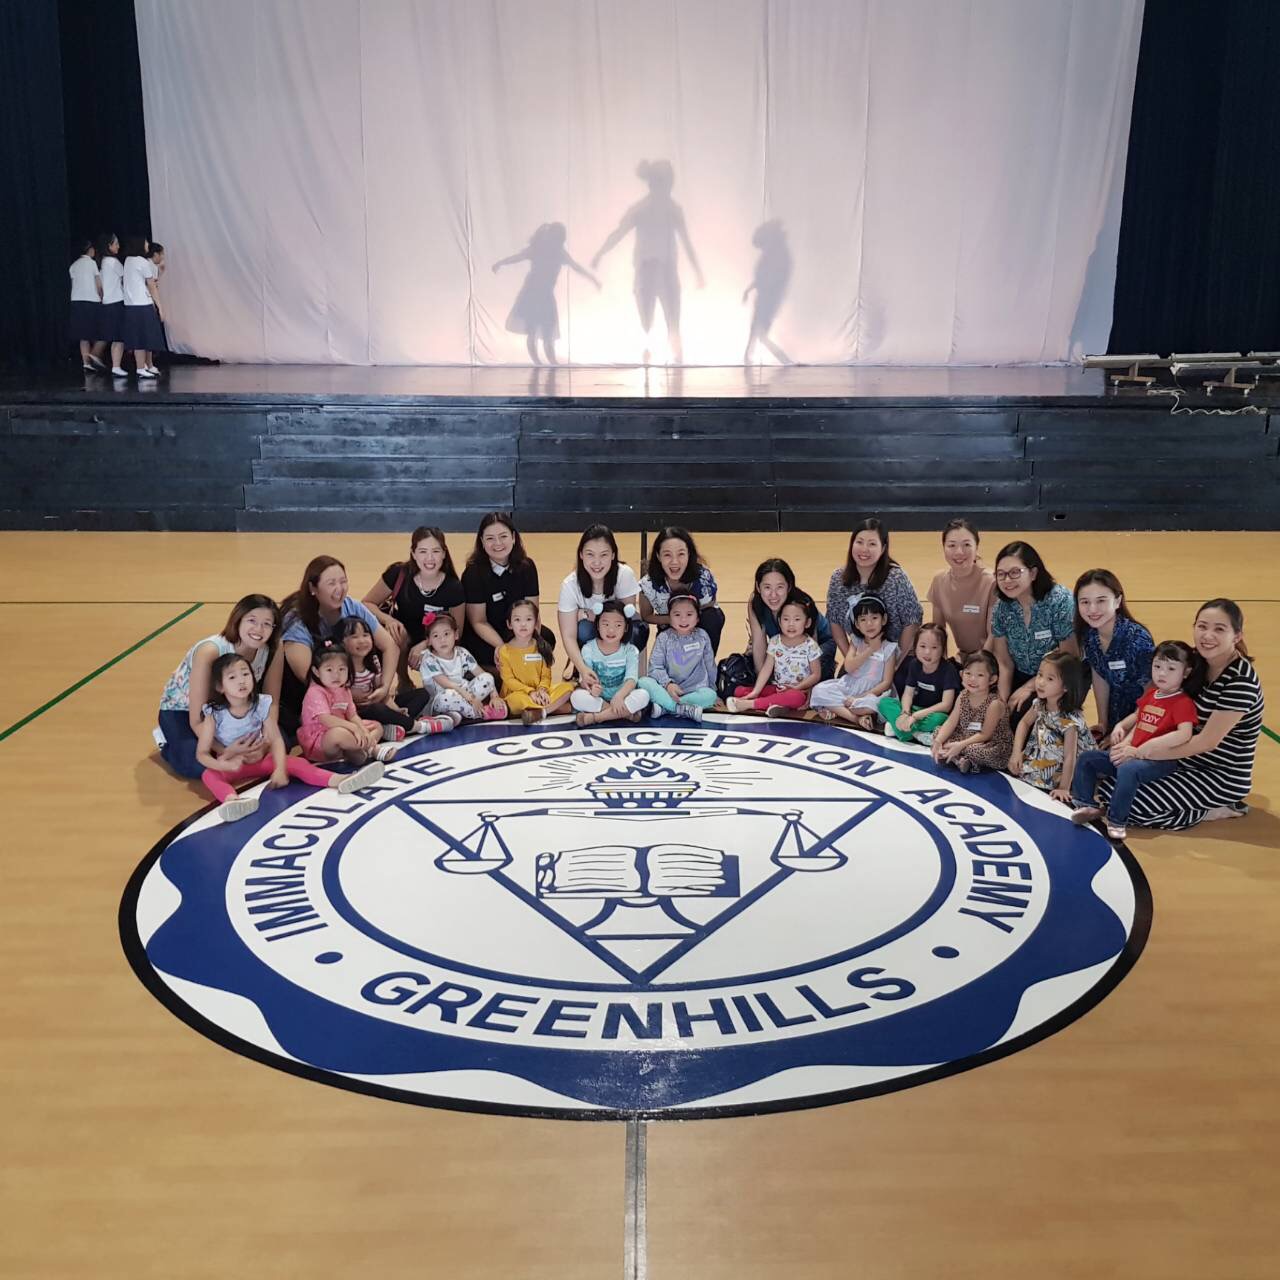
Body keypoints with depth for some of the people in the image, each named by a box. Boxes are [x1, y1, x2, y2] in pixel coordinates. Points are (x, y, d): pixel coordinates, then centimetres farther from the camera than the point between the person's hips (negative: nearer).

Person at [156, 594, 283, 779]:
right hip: (182, 709, -4)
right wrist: (226, 751, -47)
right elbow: (196, 721, -31)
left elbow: (271, 704, -12)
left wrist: (264, 744, -30)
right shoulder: (210, 651, -35)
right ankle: (167, 742, 4)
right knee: (198, 765, -28)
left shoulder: (273, 652, -22)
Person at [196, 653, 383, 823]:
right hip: (230, 765, -2)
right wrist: (223, 765, -35)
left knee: (296, 763, -20)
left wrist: (280, 769, -26)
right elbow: (202, 753, -14)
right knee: (208, 775, -34)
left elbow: (276, 740, -11)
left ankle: (340, 781, -38)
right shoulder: (214, 713, -18)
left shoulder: (262, 705, -12)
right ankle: (232, 800, -66)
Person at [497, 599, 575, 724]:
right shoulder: (504, 651, -4)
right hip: (518, 693, -4)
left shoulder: (542, 647, 5)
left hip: (539, 692, 4)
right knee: (516, 700, -39)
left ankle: (539, 712, -31)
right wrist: (530, 692, -20)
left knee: (567, 687, -18)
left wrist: (542, 690, -18)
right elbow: (509, 680, -8)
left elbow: (546, 675, 3)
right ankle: (554, 706, -27)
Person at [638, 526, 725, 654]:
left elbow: (709, 618, -14)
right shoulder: (649, 584, -26)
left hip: (699, 627, 0)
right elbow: (646, 616, -9)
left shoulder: (704, 579, -28)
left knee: (713, 617, -31)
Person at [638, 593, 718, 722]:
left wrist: (712, 687, 15)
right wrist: (668, 684, -24)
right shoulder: (664, 637, -3)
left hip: (694, 690, 1)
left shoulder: (702, 636, 1)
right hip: (667, 689, -1)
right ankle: (684, 709, -30)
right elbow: (655, 666, -8)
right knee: (644, 682, -28)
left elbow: (710, 665, 10)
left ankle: (664, 708, -25)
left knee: (710, 696, -31)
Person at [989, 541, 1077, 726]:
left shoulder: (1060, 600, -23)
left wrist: (1029, 687, -14)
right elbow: (1005, 664, -3)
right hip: (1023, 675, 5)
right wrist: (1003, 703, -13)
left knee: (1025, 713, -26)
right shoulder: (1002, 606, -9)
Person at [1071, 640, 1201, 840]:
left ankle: (1117, 820, -25)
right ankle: (1087, 806, 8)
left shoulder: (1183, 703, -12)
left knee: (1128, 769, -38)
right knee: (1087, 758, 4)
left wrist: (1139, 751, -27)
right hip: (1131, 753, 8)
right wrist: (1120, 726, 7)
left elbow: (1184, 735, -27)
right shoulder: (1150, 695, 13)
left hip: (1160, 760, -8)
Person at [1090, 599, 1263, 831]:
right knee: (1108, 778, 2)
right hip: (1188, 762, 8)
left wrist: (1143, 752, -19)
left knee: (1133, 804, -21)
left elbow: (1207, 741, -23)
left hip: (1222, 778, -8)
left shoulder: (1240, 681, -24)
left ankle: (1217, 811, -3)